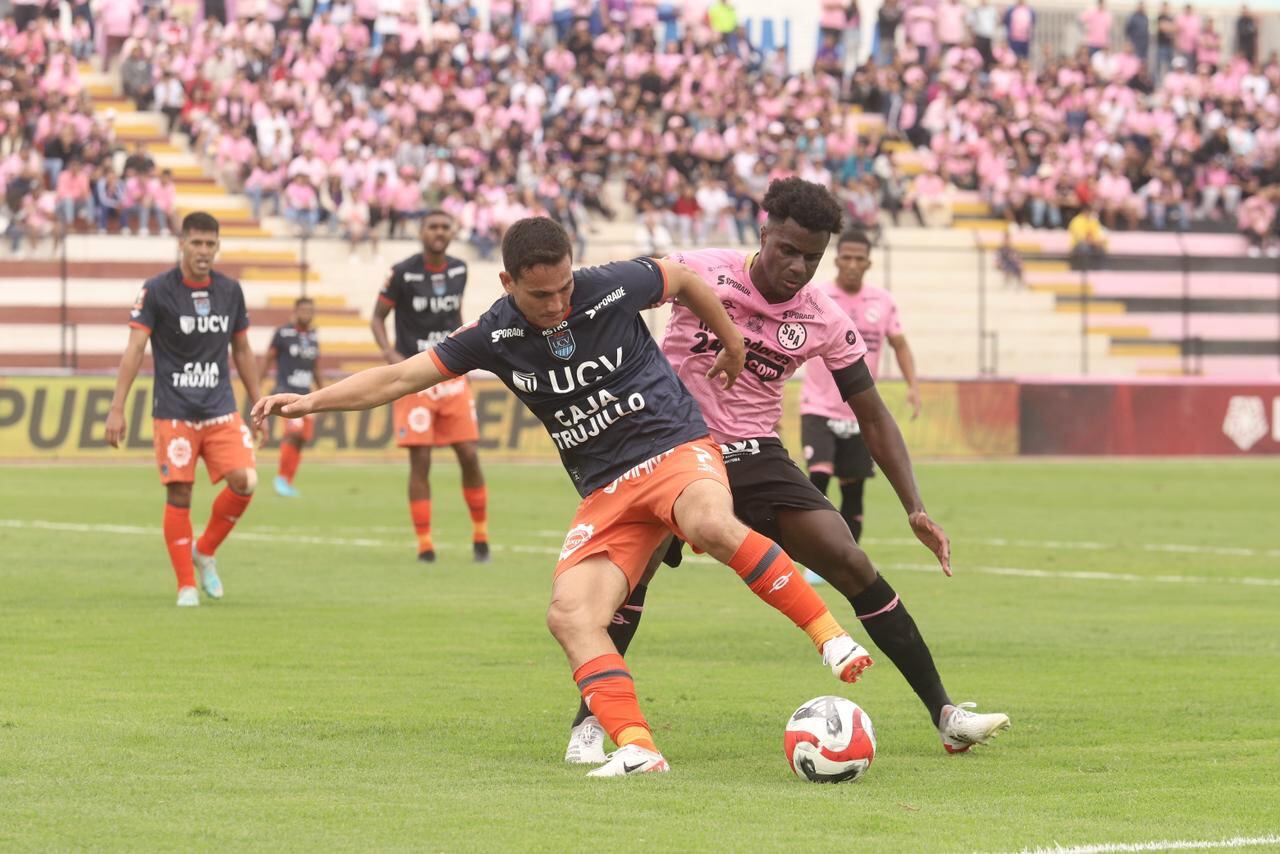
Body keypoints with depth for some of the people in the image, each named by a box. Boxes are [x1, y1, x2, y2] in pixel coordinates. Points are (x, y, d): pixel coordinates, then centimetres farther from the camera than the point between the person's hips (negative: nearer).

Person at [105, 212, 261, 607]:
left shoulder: (230, 291, 7)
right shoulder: (156, 290, -5)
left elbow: (242, 351, 17)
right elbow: (135, 348, -8)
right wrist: (117, 408, -14)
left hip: (221, 410, 3)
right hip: (174, 411, -3)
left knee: (244, 481, -13)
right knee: (179, 495, -5)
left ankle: (205, 552, 11)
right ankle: (186, 586, 6)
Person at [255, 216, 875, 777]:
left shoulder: (614, 287, -8)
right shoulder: (495, 335, -2)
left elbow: (686, 280, 13)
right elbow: (398, 377, 2)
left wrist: (731, 340, 22)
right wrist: (311, 400, -6)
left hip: (675, 447, -3)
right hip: (606, 492, 3)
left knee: (709, 525, -39)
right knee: (570, 615, -21)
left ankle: (827, 633, -27)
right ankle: (637, 748, -27)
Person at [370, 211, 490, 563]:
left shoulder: (458, 270, 7)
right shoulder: (403, 273, -7)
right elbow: (377, 318, 0)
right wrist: (391, 354, -16)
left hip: (452, 376, 4)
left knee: (469, 455, -1)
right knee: (420, 461, -5)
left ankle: (480, 534, 14)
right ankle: (424, 543, 2)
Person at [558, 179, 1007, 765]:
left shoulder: (826, 321, -4)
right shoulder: (700, 272, -14)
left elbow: (872, 417, 3)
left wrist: (915, 508, -3)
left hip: (754, 457, 2)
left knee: (851, 564, -10)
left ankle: (943, 714, -3)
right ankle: (589, 722, -4)